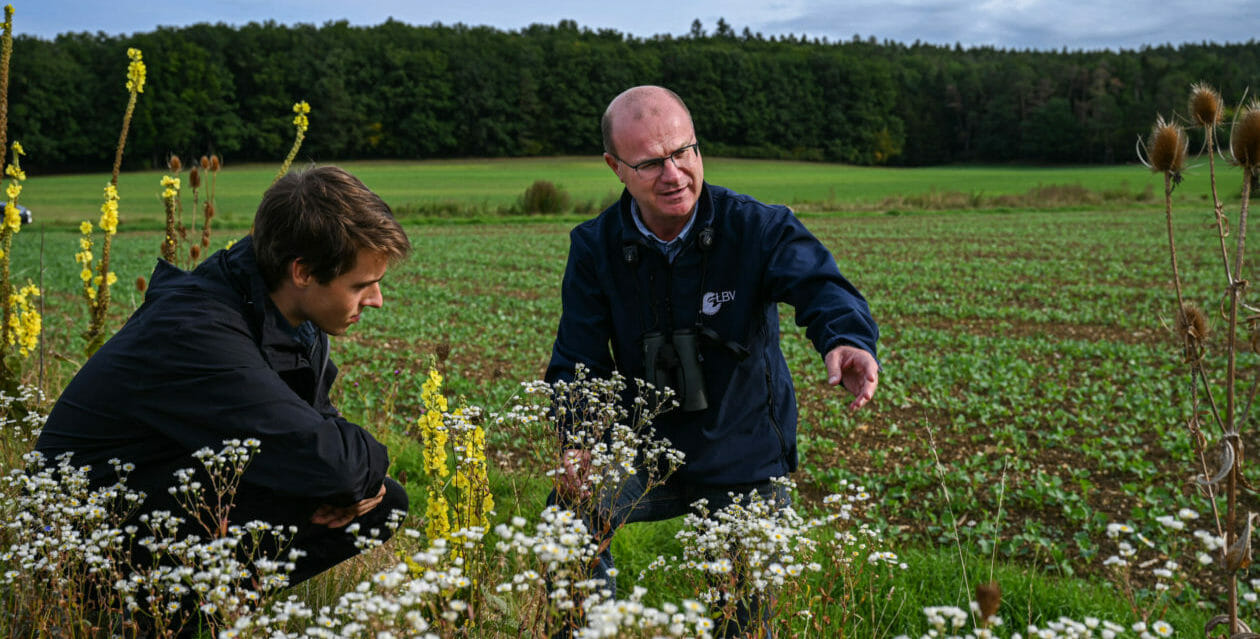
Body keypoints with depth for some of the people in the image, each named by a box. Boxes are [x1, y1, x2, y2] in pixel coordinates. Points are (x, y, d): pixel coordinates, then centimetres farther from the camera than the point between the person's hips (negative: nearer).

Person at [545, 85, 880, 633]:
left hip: (746, 464, -1)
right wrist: (577, 442, -29)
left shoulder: (759, 228, -15)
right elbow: (576, 362, -9)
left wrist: (848, 341, -57)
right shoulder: (596, 248, -8)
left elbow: (820, 287, -33)